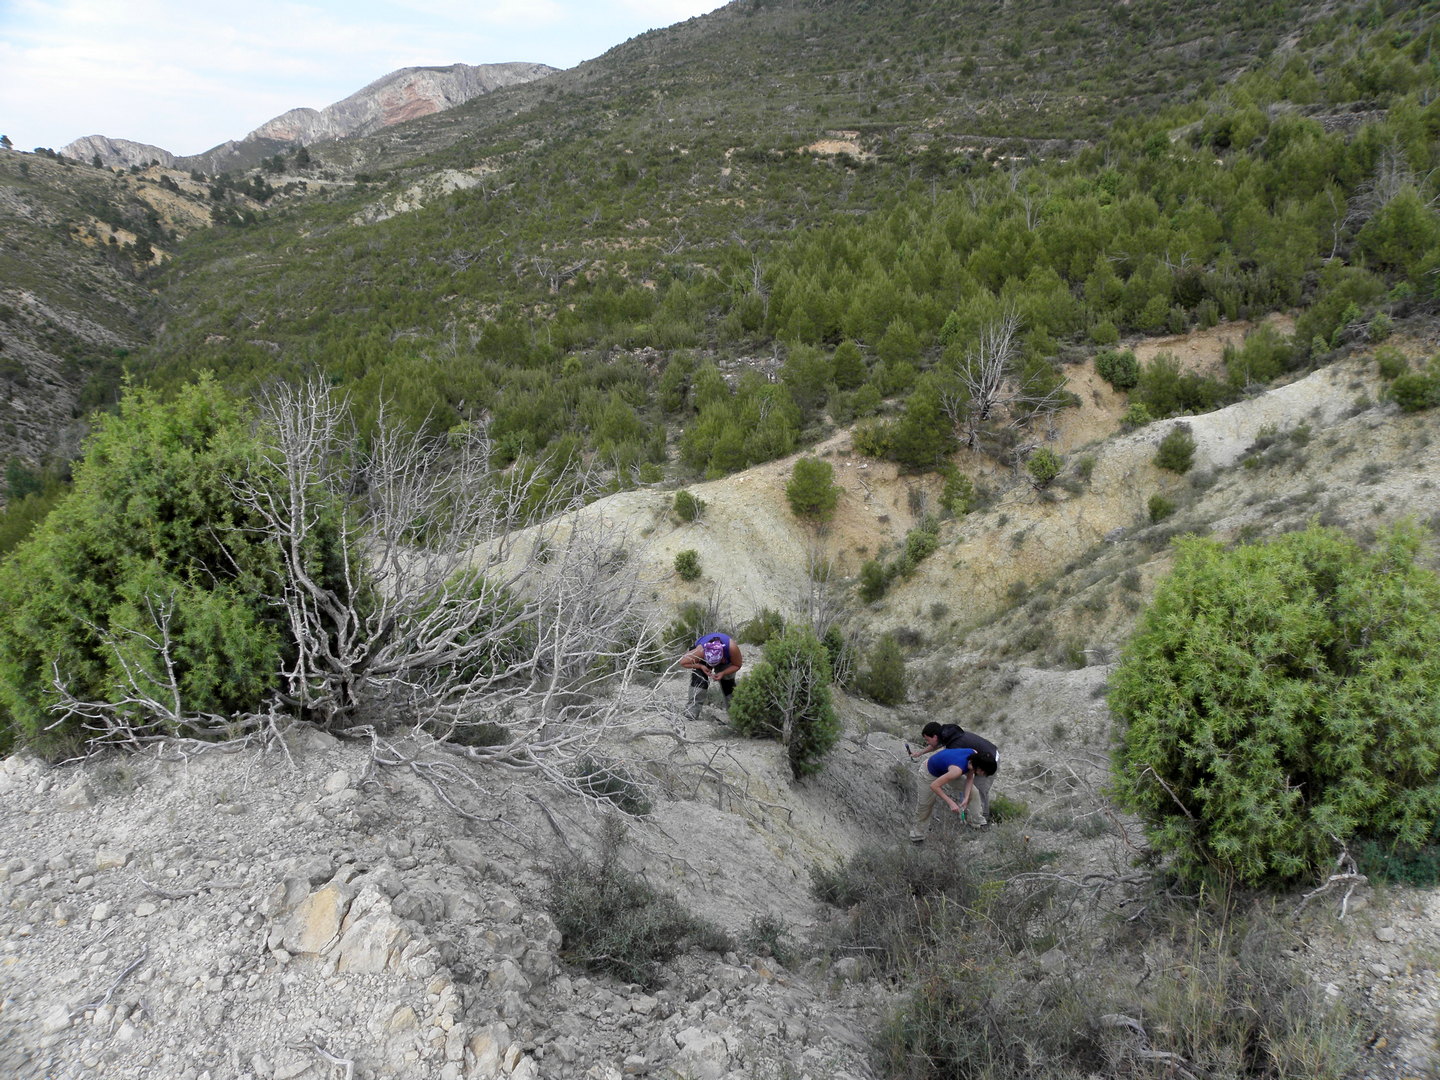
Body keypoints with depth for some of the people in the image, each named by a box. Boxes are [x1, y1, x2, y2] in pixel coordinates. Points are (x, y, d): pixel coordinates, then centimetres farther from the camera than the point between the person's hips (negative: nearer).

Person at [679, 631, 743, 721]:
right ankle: (692, 712, -19)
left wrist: (723, 673, -37)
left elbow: (737, 665, -24)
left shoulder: (732, 647, -44)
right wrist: (700, 666, -40)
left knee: (728, 683, 4)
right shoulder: (700, 651, -45)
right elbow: (683, 662, -31)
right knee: (698, 681, -23)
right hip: (702, 661, -2)